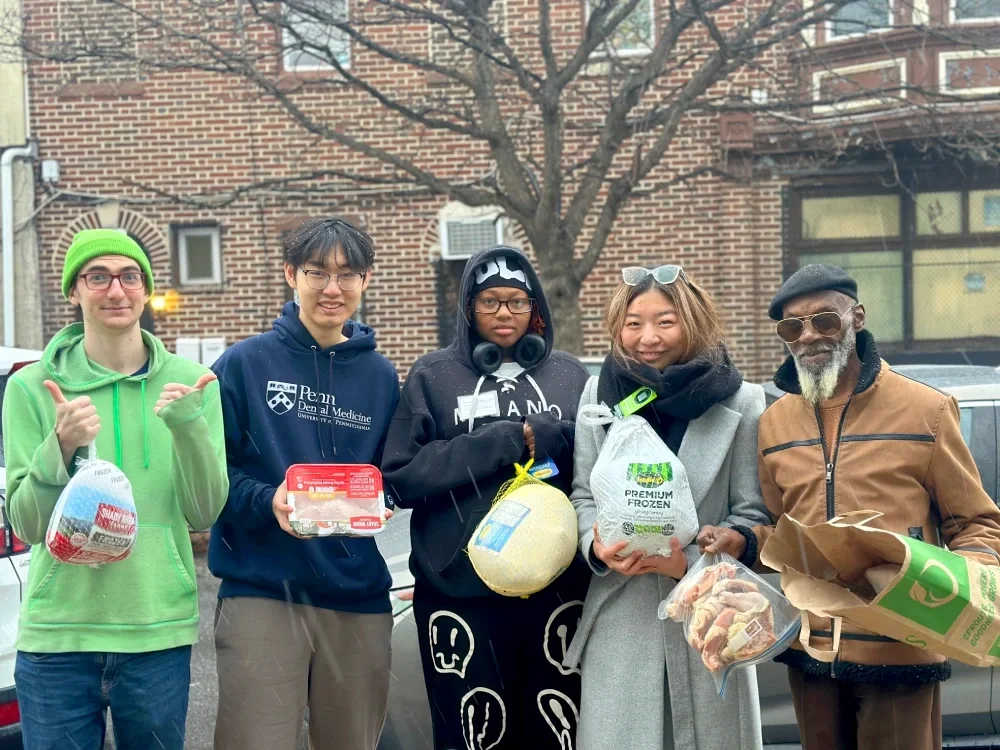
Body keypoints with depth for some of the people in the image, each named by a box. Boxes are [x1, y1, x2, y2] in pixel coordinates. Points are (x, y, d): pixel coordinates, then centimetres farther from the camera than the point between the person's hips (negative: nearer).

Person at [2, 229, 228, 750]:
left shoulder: (189, 382, 2)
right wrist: (61, 449, -19)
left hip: (159, 632, 1)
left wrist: (188, 427, -17)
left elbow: (205, 513, -2)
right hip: (56, 634, -1)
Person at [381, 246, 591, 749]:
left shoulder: (568, 374, 11)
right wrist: (499, 443, -10)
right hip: (461, 590, -1)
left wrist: (543, 439, -11)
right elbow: (400, 478, -2)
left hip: (556, 585, 2)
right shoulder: (433, 376, 6)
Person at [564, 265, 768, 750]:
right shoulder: (598, 393, 5)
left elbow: (751, 512, -1)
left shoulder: (740, 403, -1)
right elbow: (582, 494, 7)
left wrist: (692, 560, -16)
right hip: (620, 615, 1)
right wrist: (596, 546, -13)